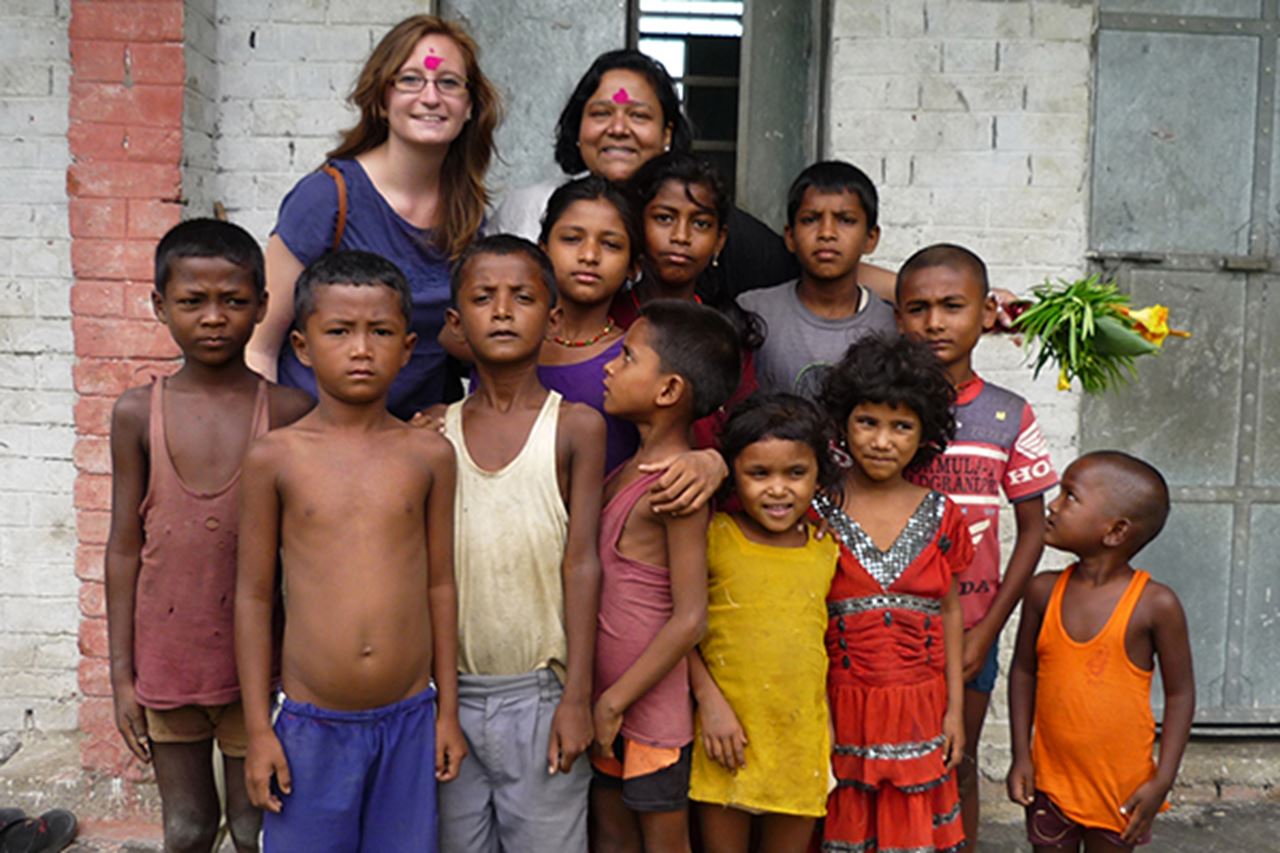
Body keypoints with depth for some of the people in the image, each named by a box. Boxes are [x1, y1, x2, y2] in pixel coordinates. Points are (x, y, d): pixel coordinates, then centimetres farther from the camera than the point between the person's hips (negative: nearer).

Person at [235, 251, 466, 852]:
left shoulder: (429, 454, -1)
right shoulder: (275, 457, -4)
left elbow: (440, 584, 5)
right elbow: (254, 595, 1)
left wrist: (447, 711, 7)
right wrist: (258, 729, 1)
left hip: (409, 719, 1)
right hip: (311, 726, -1)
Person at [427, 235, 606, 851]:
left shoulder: (576, 426, -6)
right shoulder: (437, 430, 3)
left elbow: (581, 563, -7)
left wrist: (577, 697, -8)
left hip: (539, 693, -3)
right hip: (451, 691, 3)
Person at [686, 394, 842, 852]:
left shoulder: (826, 551, 3)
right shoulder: (712, 537, -7)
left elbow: (824, 639, 12)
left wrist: (829, 722, 8)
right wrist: (709, 700, -14)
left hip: (802, 742, 3)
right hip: (728, 736, -2)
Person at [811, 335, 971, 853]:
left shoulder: (941, 516, 3)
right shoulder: (815, 510, -6)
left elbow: (950, 612, 8)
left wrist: (955, 708, 6)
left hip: (920, 712, 2)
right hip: (839, 709, -2)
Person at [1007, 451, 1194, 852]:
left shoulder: (1156, 604, -16)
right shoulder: (1044, 591, -7)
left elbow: (1180, 693, -8)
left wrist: (1162, 781, -9)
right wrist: (1021, 755, 1)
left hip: (1122, 786, -2)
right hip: (1050, 777, 3)